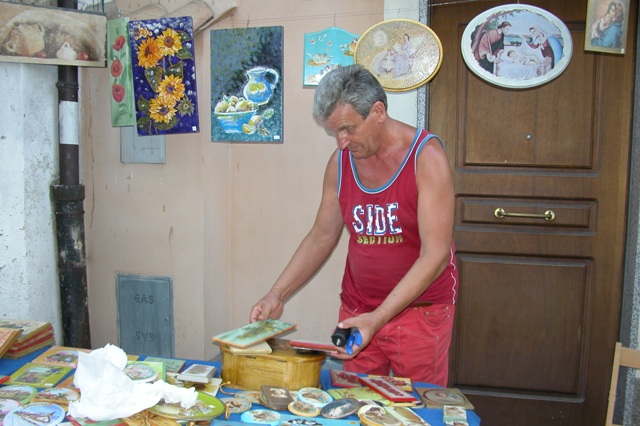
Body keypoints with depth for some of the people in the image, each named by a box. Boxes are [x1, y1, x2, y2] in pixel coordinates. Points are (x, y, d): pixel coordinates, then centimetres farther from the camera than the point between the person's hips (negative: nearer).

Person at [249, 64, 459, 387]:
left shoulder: (425, 155, -14)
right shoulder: (340, 161, 1)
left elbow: (435, 255, -18)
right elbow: (321, 237, 10)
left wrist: (378, 318, -24)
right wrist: (277, 294, 1)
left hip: (420, 308, -3)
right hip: (356, 310, 4)